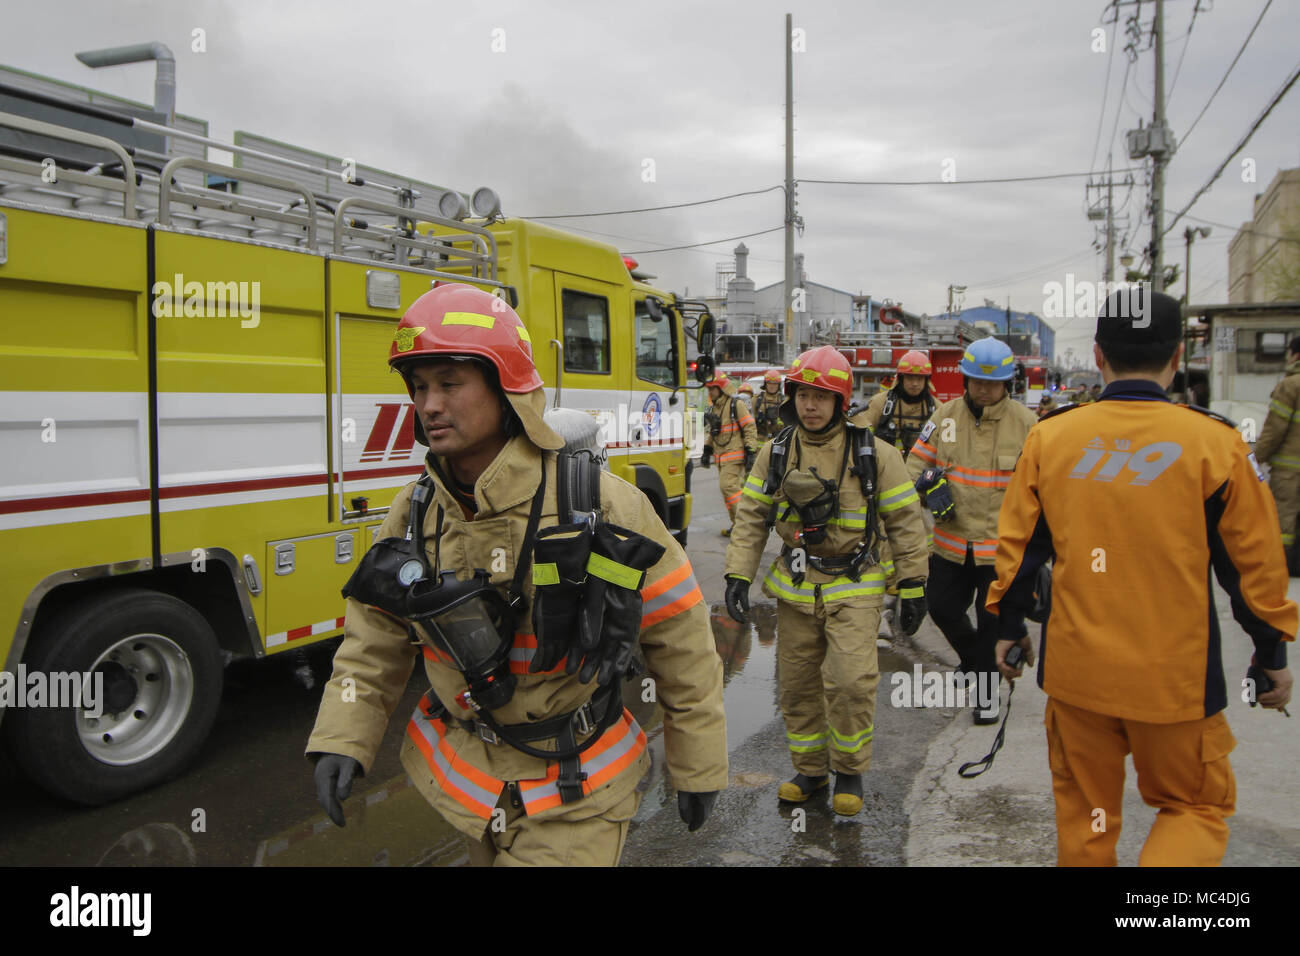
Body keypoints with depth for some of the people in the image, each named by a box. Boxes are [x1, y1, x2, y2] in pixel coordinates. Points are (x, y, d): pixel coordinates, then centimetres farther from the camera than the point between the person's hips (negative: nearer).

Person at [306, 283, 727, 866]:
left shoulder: (600, 506, -20)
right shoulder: (415, 512, -4)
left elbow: (683, 644, -12)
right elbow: (374, 641, 6)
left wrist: (699, 770, -5)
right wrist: (341, 741, -7)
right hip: (462, 779, 5)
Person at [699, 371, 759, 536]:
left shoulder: (736, 404, -8)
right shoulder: (713, 407, 18)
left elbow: (750, 428, -10)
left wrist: (750, 452, -14)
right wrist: (707, 451, 22)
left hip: (734, 455, -8)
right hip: (721, 456, 8)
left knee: (728, 486, -17)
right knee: (727, 487, 7)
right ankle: (737, 523, 13)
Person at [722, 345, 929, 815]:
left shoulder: (872, 453, -4)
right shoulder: (775, 452, 3)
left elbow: (905, 521, 0)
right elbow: (751, 517, 6)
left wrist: (913, 588, -1)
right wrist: (737, 575, -3)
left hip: (853, 587, -3)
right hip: (794, 587, 3)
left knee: (850, 680, -13)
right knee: (798, 685, 9)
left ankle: (849, 771, 12)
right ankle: (809, 770, 28)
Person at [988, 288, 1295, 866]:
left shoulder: (1050, 436, -4)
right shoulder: (1214, 441, -10)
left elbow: (1018, 544, 3)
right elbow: (1253, 561, -2)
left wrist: (1009, 626, 16)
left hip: (1076, 667, 2)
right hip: (1175, 675, -2)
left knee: (1083, 807, 20)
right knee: (1196, 805, 17)